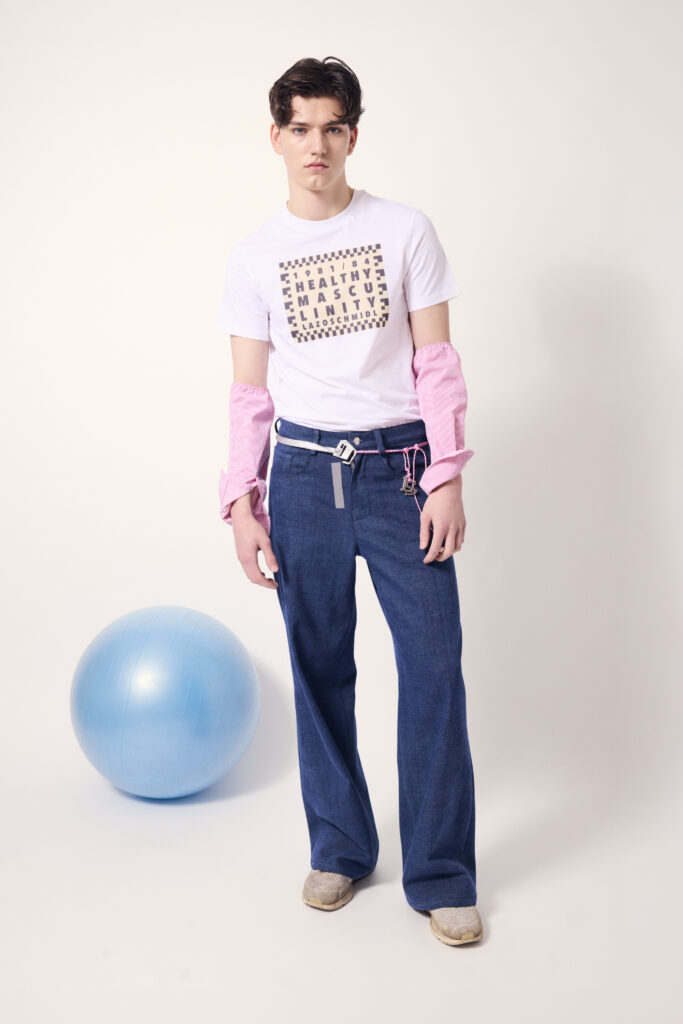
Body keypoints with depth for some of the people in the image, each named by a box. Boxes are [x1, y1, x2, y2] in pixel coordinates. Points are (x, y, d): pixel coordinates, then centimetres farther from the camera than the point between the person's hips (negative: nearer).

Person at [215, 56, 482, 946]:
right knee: (319, 667, 8)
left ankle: (442, 875, 8)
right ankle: (340, 848, 25)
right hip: (304, 472, 2)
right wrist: (242, 502, 1)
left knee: (434, 665, -4)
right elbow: (251, 392, 7)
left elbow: (437, 363, 0)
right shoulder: (255, 256, 5)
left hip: (400, 468, -1)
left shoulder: (405, 231, 1)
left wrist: (447, 478, -8)